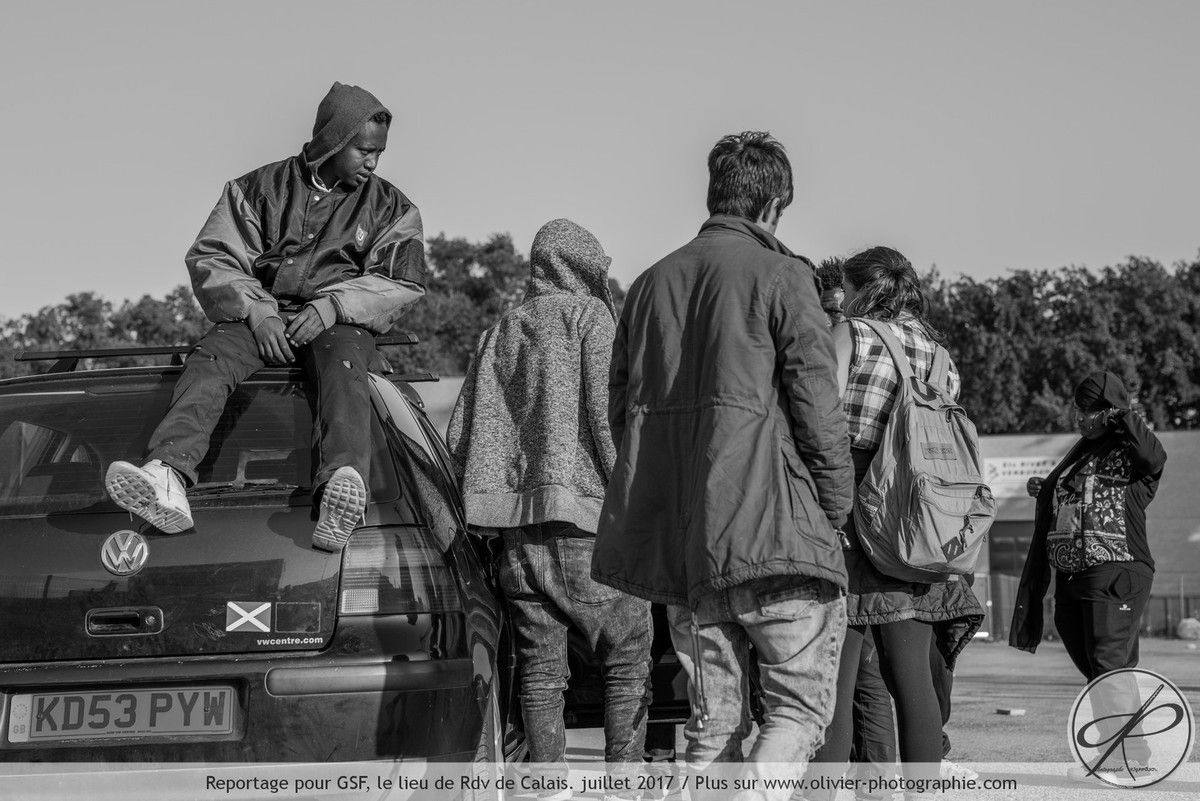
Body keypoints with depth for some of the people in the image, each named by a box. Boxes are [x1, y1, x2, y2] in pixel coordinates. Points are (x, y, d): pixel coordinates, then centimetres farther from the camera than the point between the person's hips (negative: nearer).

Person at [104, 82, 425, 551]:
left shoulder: (390, 208, 12)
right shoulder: (261, 189, 11)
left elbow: (403, 281, 2)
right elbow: (211, 258, 6)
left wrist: (333, 304, -14)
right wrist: (257, 312, -11)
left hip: (340, 324, -1)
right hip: (259, 315, 1)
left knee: (342, 366, -37)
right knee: (209, 358, -31)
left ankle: (345, 484, -66)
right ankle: (168, 479, -56)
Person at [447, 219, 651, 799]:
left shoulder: (500, 333, 18)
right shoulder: (590, 317, 1)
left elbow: (462, 436, 15)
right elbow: (607, 417, -9)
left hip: (519, 533, 5)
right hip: (586, 525, -5)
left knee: (540, 669, 6)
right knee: (628, 657, 3)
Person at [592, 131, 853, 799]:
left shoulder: (651, 283, 14)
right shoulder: (781, 275, -4)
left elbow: (621, 412, 15)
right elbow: (818, 410, -9)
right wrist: (837, 510, 2)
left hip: (677, 539, 6)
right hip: (770, 527, -6)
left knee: (714, 716, 12)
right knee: (801, 703, 1)